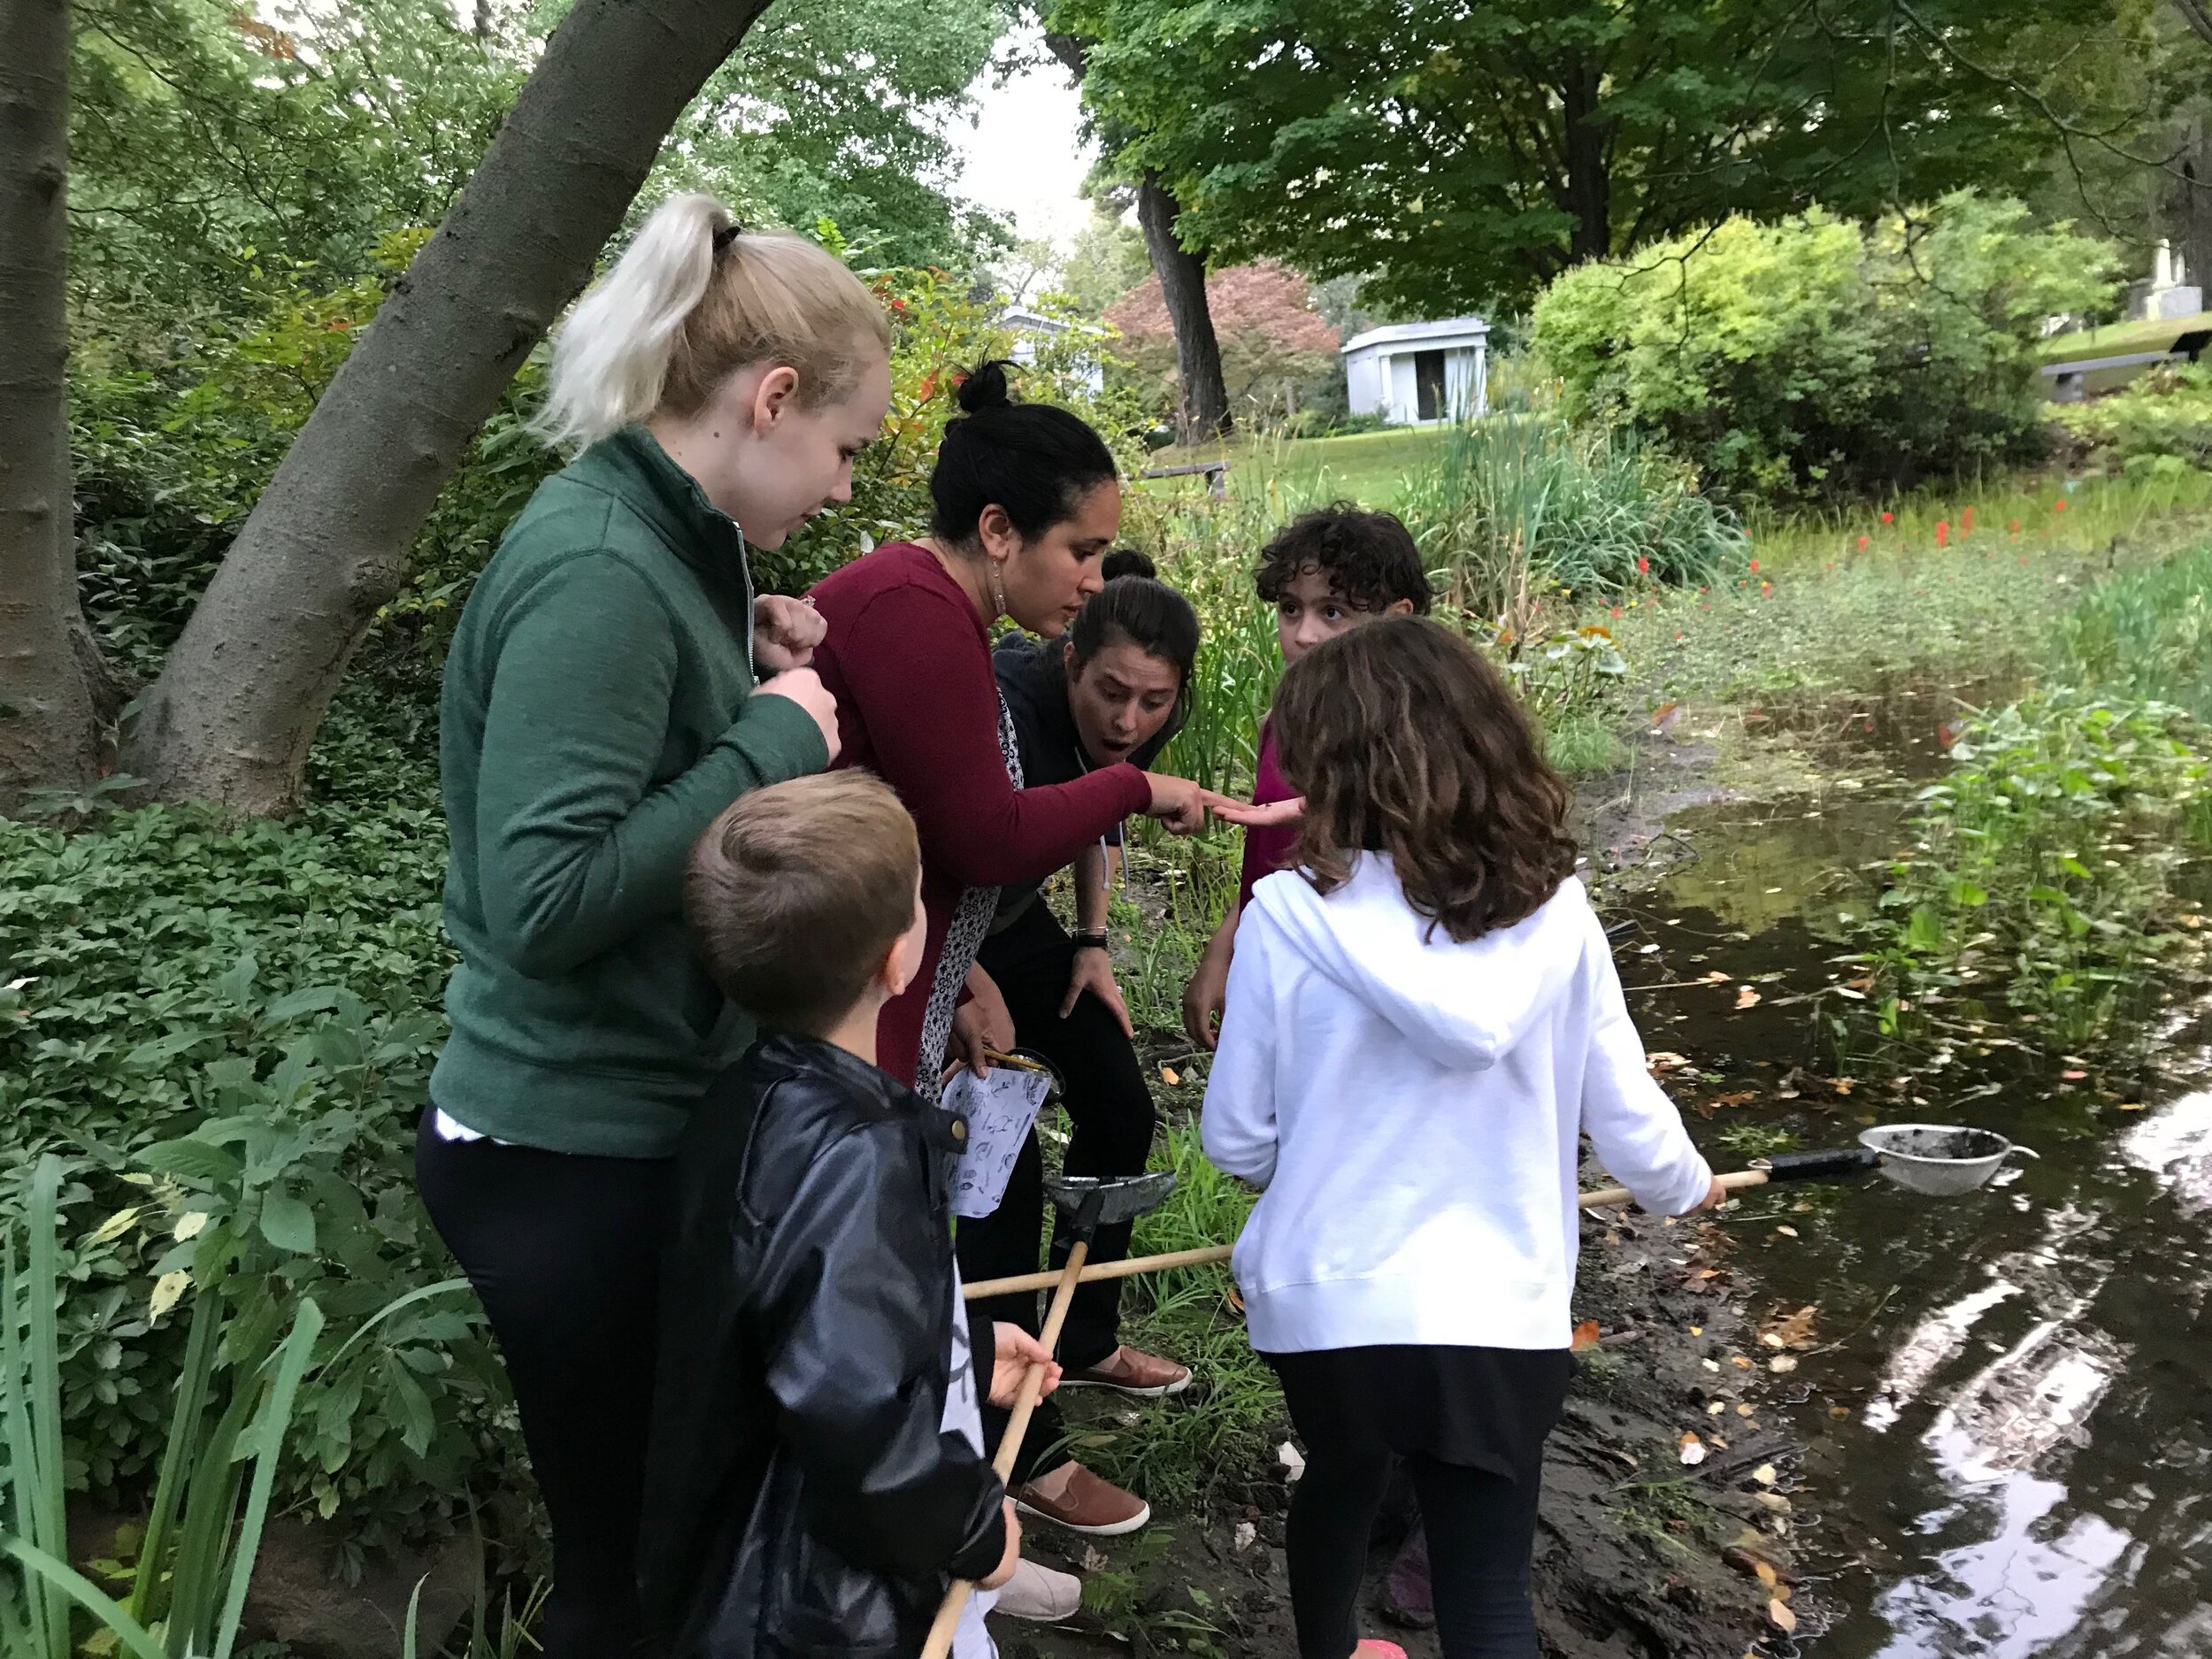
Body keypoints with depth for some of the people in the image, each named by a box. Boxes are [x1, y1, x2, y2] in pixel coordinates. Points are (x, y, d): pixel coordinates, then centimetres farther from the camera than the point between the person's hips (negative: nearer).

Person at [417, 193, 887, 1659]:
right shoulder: (599, 571, -22)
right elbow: (546, 897, -29)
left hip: (641, 1118, 9)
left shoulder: (658, 540, 7)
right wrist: (769, 738, -20)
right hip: (577, 1154, -9)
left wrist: (741, 668, 3)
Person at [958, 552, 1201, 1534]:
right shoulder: (1004, 708, -36)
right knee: (1005, 1168, -11)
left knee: (1119, 1110, 11)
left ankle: (1083, 1342, 33)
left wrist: (1092, 945, 7)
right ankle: (1024, 1449, 2)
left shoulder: (1140, 722, -12)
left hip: (1010, 914, 8)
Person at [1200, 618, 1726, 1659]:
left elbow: (1235, 1138, -5)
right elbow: (1624, 1116, 2)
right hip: (1499, 1310, -1)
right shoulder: (1553, 913, -6)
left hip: (1325, 1300, 1)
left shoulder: (1290, 913, -13)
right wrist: (1684, 1186, 25)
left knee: (1341, 1484, 29)